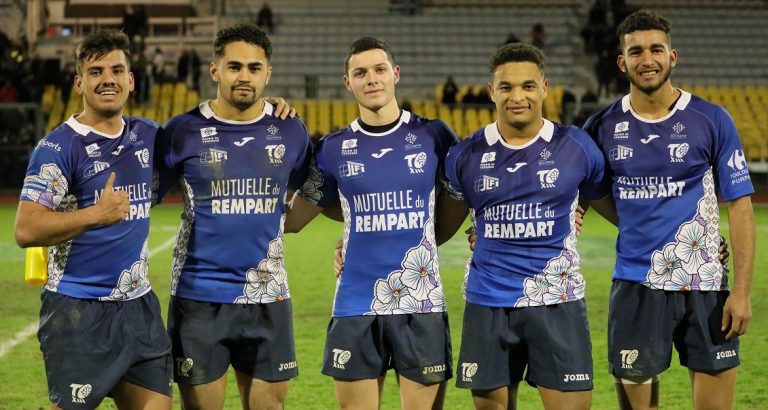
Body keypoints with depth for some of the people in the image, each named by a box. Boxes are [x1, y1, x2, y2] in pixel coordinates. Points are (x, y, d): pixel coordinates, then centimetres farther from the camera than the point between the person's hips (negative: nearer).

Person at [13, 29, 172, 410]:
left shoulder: (147, 136, 8)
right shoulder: (58, 146, -9)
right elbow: (26, 230, -17)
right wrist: (96, 214, -23)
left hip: (139, 305, 6)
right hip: (79, 310, -6)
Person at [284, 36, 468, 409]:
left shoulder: (433, 136, 2)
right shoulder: (333, 148, 5)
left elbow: (457, 205, 11)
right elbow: (291, 219, 8)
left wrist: (415, 244, 0)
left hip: (421, 305, -1)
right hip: (355, 307, 1)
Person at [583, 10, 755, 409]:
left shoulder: (711, 120, -2)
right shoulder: (602, 127, 3)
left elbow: (739, 206, -2)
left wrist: (742, 290, -9)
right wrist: (635, 225, -1)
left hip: (704, 285, -1)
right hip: (635, 284, 1)